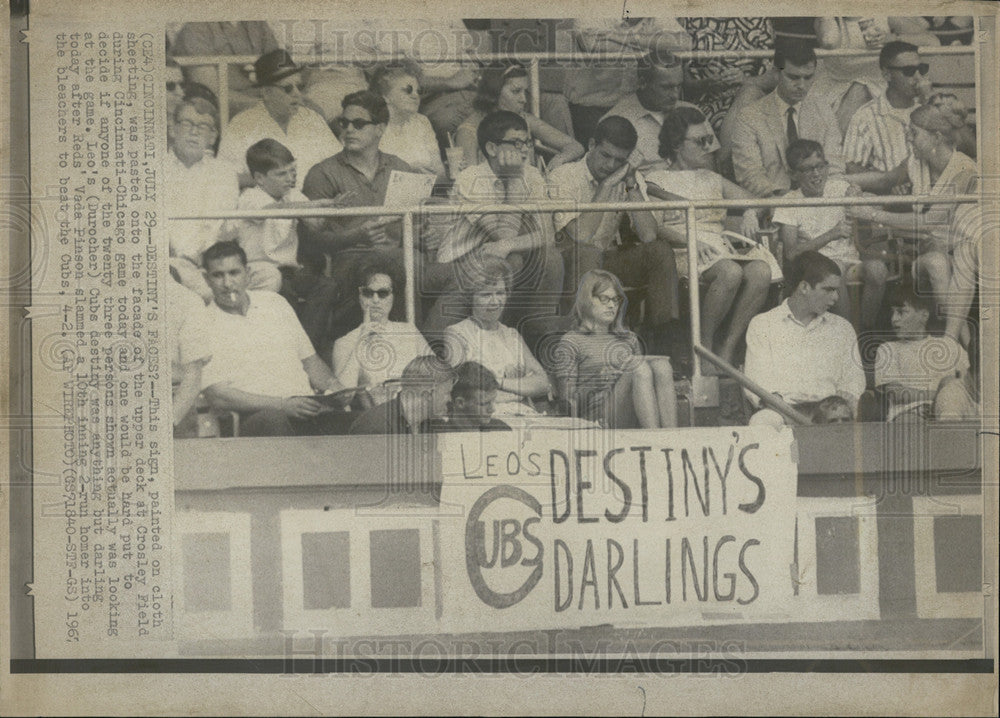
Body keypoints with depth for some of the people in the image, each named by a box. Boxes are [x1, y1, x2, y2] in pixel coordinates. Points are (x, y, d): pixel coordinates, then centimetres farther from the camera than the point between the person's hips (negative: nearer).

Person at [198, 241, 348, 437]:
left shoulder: (274, 303, 19)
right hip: (253, 417, -4)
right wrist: (283, 405, -17)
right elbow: (217, 397, -7)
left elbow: (310, 360, 24)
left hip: (306, 406, 5)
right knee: (272, 419, -40)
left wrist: (334, 389, 0)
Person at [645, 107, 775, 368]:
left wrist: (750, 214, 4)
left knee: (761, 271, -28)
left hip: (723, 247, 6)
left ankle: (727, 349, -24)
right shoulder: (657, 180, 11)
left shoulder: (713, 179, 30)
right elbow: (654, 226, -5)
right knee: (731, 272, -37)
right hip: (684, 253, -6)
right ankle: (704, 345, -22)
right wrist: (691, 241, -21)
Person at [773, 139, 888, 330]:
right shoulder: (790, 203, 1)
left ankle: (867, 331, -15)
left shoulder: (839, 188, 8)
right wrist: (832, 234, -18)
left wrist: (858, 197, -24)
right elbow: (791, 253, -11)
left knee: (877, 267, -29)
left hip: (851, 263, 3)